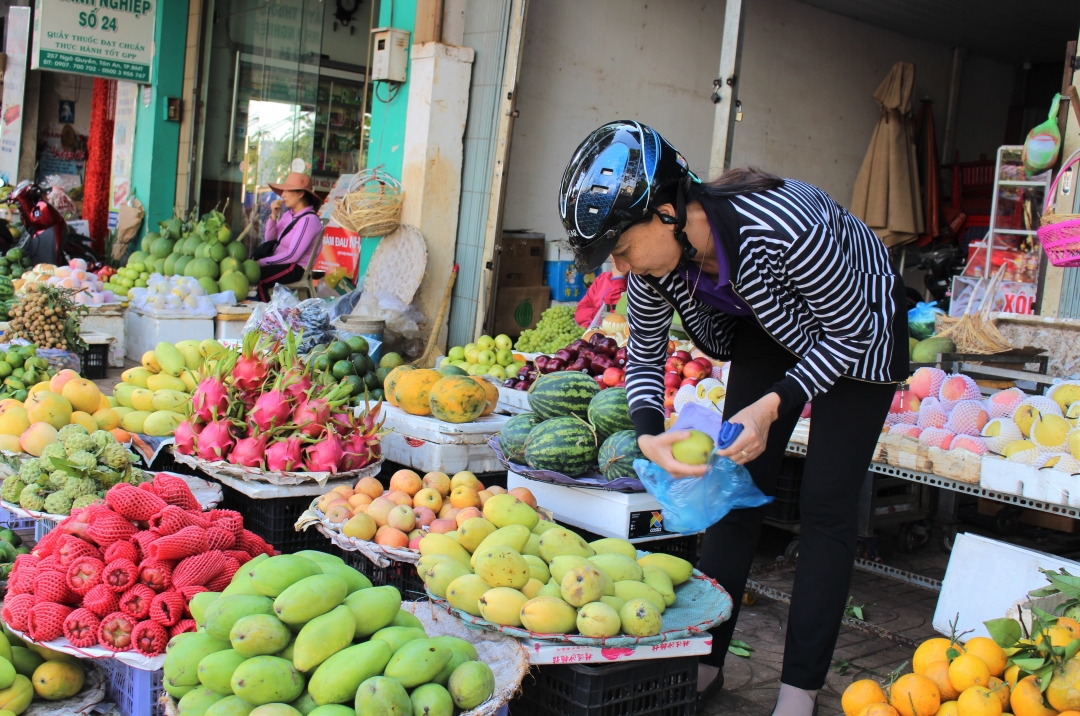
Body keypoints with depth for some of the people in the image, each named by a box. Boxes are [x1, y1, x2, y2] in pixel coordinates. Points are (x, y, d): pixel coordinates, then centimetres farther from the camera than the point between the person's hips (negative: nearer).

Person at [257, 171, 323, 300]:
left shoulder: (309, 220, -17)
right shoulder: (288, 214, 7)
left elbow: (292, 255, -20)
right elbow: (270, 240, 9)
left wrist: (262, 262, -15)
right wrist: (274, 216, -3)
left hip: (296, 269, -8)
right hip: (281, 262, 8)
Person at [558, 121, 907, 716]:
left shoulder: (784, 227, -41)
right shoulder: (654, 259, -23)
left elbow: (849, 334, -25)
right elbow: (644, 356, -6)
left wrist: (773, 405, -34)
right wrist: (649, 435, -24)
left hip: (854, 328, -5)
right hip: (770, 327, 5)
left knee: (827, 504, -7)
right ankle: (705, 659, 12)